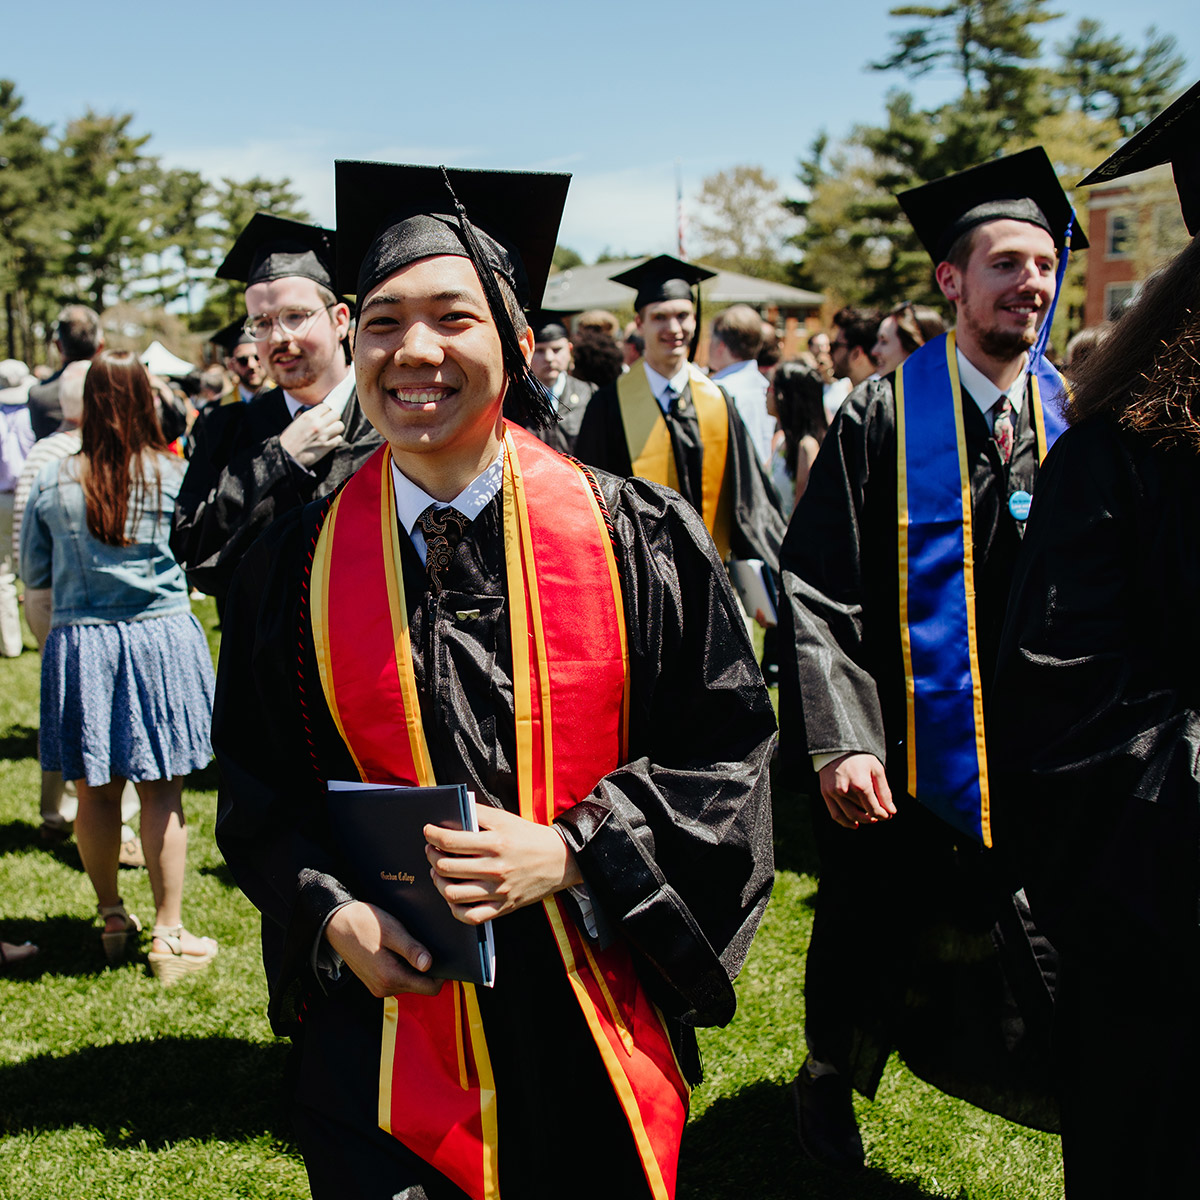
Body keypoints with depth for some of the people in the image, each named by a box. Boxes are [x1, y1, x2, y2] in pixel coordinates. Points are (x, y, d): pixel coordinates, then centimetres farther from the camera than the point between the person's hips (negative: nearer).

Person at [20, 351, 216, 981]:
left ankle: (112, 921, 27)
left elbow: (33, 573, 8)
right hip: (161, 639, -1)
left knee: (95, 791, 13)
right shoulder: (175, 474, -7)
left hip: (79, 642, 1)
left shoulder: (52, 482, -4)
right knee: (162, 792, 5)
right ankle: (169, 934, 11)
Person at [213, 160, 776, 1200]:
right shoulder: (298, 567, -1)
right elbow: (259, 792, 6)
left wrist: (569, 852, -17)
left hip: (595, 1034, 0)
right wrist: (334, 916, -12)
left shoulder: (636, 539, -6)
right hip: (387, 1032, 1)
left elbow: (727, 746, -4)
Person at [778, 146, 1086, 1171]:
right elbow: (815, 592, -12)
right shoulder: (884, 419, -8)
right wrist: (839, 740, -22)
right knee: (870, 938, 14)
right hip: (904, 761, -3)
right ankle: (830, 1080, 43)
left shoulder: (1073, 421, 4)